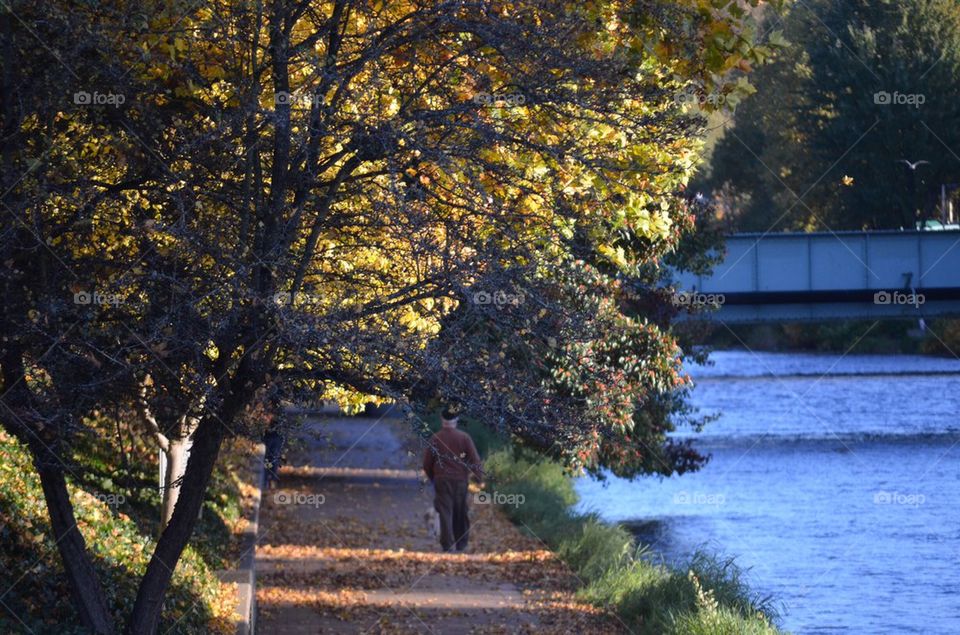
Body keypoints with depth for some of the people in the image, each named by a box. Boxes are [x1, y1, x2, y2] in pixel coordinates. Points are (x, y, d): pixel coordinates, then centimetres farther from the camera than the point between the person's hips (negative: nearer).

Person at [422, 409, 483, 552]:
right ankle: (461, 544, 21)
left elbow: (427, 462, 4)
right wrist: (479, 477, 0)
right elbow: (475, 459, -7)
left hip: (442, 480, -1)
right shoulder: (464, 437, -4)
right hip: (460, 480, 1)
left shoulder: (435, 438, -2)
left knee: (445, 513, -2)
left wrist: (432, 478, 20)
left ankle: (448, 545, -12)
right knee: (460, 513, 13)